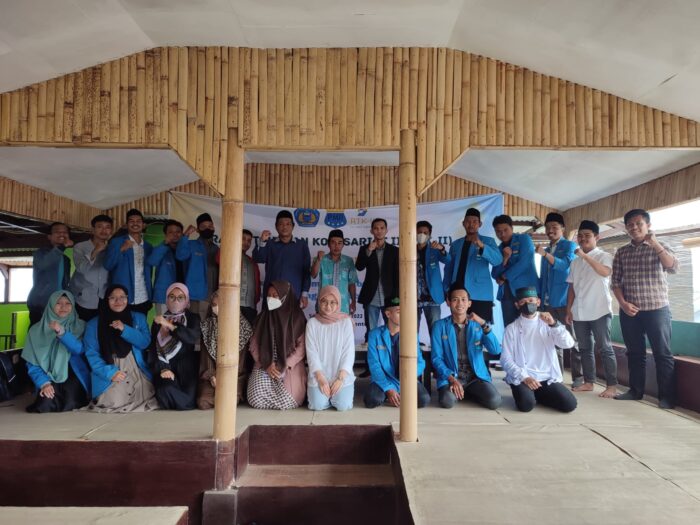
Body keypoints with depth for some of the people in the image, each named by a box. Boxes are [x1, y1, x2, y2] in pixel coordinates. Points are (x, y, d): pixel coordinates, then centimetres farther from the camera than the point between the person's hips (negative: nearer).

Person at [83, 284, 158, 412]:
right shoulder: (94, 324, 7)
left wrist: (124, 329, -14)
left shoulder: (139, 318, 11)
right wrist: (109, 372, -15)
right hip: (110, 376, -1)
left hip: (138, 372, 1)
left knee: (144, 400, -15)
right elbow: (91, 353, -1)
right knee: (115, 403, -17)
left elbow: (145, 343, -1)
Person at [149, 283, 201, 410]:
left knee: (187, 402, -20)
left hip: (186, 366, -1)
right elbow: (154, 349, 4)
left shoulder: (193, 318, 8)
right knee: (166, 392, -29)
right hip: (164, 366, 1)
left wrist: (170, 325, -17)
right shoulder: (158, 321, 13)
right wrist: (162, 369, -12)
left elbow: (193, 337, -14)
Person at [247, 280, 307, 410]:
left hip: (290, 367, -2)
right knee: (257, 400, -18)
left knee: (285, 402, -20)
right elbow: (254, 346, 3)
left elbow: (301, 347, -7)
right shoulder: (262, 317, 7)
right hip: (264, 366, 2)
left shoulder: (297, 318, -2)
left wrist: (284, 366, -15)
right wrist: (267, 365, -11)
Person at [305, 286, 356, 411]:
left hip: (341, 374, 0)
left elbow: (349, 352, -3)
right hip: (319, 375, 1)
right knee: (318, 405, -19)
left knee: (343, 405, -19)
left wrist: (340, 378, -13)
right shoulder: (312, 323, 2)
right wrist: (321, 379, -12)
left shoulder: (346, 322, 0)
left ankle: (336, 394, 15)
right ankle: (327, 391, 14)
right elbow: (311, 353, -3)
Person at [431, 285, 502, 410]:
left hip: (476, 376, 2)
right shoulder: (440, 326, -1)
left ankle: (468, 393, 9)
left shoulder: (478, 324, 5)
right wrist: (451, 379, -19)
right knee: (447, 401, -31)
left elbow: (496, 351, -7)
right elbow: (436, 358, -4)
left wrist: (484, 325, -18)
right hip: (450, 376, -2)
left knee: (494, 401, -23)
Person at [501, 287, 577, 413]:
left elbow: (568, 344, -7)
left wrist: (554, 324, -22)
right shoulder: (512, 328, 1)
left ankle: (537, 395, 10)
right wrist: (524, 377, -18)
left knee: (570, 404, -18)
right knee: (526, 404, -30)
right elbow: (506, 360, -4)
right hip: (521, 378, -2)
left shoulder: (547, 323, 9)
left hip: (548, 378, 3)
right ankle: (530, 395, 7)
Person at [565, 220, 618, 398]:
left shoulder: (604, 256, -2)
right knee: (584, 348, 11)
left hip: (599, 311, -5)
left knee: (605, 348, -1)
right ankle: (588, 382, 19)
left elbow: (605, 272, -25)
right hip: (579, 313, 6)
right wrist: (568, 309, 10)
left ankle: (612, 385, 6)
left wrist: (585, 256, -26)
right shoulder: (575, 261, 14)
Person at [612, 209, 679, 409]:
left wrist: (655, 244, -24)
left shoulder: (660, 248, 1)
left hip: (657, 309, -3)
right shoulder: (621, 253, 8)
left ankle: (667, 396, 8)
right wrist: (623, 303, -7)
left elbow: (673, 268, -18)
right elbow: (616, 281, 7)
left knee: (662, 354, 0)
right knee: (635, 352, 11)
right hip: (629, 311, 3)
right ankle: (636, 390, 22)